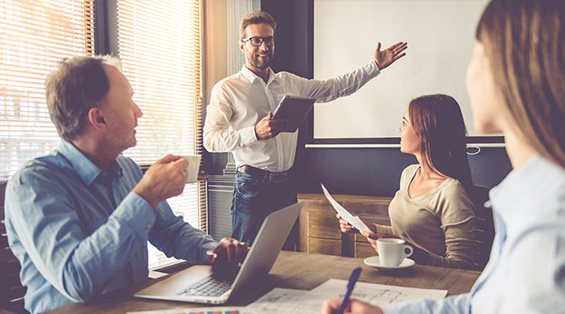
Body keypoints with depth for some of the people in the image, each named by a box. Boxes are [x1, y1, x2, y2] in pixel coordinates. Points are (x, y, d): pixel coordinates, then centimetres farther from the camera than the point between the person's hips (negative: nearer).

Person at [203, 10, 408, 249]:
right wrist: (255, 132, -24)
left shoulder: (289, 82, 14)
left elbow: (333, 88, 18)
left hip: (285, 185, 5)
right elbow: (211, 139, -12)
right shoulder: (226, 89, -3)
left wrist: (375, 66, 15)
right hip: (252, 187, -5)